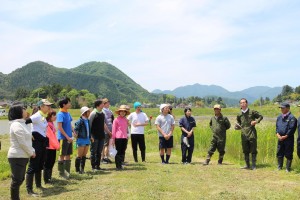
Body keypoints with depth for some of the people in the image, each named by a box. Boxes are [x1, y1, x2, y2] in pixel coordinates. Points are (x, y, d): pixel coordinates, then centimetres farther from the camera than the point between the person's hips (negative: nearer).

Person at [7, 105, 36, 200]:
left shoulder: (21, 123, 14)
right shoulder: (17, 125, -17)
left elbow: (27, 141, 18)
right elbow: (22, 143, -19)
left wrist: (32, 151, 8)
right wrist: (31, 153, -9)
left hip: (22, 156, 10)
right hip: (17, 157, -10)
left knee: (20, 179, 16)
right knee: (17, 180, -2)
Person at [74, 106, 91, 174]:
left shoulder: (87, 120, 10)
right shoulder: (80, 121, -13)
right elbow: (75, 129, -16)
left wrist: (90, 137, 16)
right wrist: (76, 135, -31)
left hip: (87, 140, 7)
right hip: (81, 140, -7)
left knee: (84, 155, 12)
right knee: (79, 156, 1)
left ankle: (82, 169, 22)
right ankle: (77, 169, 11)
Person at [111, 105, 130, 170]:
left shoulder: (126, 120, 12)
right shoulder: (116, 119, -3)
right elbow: (113, 129, -3)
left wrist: (127, 136, 15)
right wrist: (113, 139, -5)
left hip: (125, 138, 5)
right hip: (118, 138, -5)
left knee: (123, 152, 7)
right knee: (118, 152, -1)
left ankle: (120, 165, 17)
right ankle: (118, 166, 7)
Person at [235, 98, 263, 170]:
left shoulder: (252, 112, 0)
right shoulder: (239, 115, 9)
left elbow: (260, 116, 10)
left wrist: (256, 121, -8)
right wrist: (237, 127, -1)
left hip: (252, 134, -3)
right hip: (244, 135, 3)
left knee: (253, 150, 1)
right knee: (245, 151, 8)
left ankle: (254, 165, 9)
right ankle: (247, 165, 18)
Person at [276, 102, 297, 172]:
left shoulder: (291, 118, -12)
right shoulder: (279, 117, 10)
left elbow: (292, 129, -15)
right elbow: (277, 126, 13)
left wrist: (285, 136, -14)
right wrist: (278, 135, -2)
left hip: (288, 139, -6)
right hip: (280, 138, 6)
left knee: (288, 154, 1)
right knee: (279, 153, 12)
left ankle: (288, 168, 11)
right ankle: (279, 167, 24)